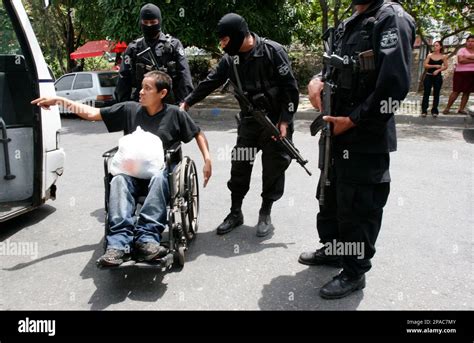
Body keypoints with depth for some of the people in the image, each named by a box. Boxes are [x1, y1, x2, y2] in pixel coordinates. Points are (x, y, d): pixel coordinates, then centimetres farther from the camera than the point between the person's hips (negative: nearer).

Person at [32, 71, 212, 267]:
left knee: (159, 179, -38)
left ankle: (147, 237, -44)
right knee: (118, 180, -33)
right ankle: (119, 242, -44)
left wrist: (207, 159, 1)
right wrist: (60, 100, 1)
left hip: (159, 171, -2)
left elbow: (198, 134, 15)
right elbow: (92, 113, 9)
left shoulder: (174, 114, 4)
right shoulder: (129, 109, 8)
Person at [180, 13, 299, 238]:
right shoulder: (230, 59, 1)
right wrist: (187, 103, 9)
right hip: (248, 121, 5)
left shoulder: (273, 51, -14)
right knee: (239, 167, 5)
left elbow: (291, 88, -14)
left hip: (276, 121, -4)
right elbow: (210, 82, 11)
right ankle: (235, 213, 20)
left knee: (273, 169, 2)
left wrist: (285, 121, -19)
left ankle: (265, 214, 18)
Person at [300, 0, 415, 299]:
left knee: (358, 208, 2)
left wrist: (352, 120, -17)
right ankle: (333, 250, 40)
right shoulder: (347, 26, 16)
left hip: (366, 140, -9)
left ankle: (355, 273, 20)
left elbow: (395, 84, -21)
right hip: (336, 135, 9)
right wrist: (317, 80, 0)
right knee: (330, 197, 20)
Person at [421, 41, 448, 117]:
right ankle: (424, 110, -1)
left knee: (436, 94, 3)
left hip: (438, 77, 0)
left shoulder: (443, 56, 3)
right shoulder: (429, 55, 4)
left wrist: (438, 70, -12)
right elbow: (425, 65, -4)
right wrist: (435, 66, -12)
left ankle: (434, 110, 10)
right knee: (426, 93, -3)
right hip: (428, 76, 0)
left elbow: (446, 66, 2)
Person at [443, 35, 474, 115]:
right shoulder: (462, 50, 0)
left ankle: (461, 109, 9)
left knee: (467, 92, 5)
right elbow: (460, 60, -16)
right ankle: (447, 108, 0)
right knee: (456, 91, -6)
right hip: (461, 73, -4)